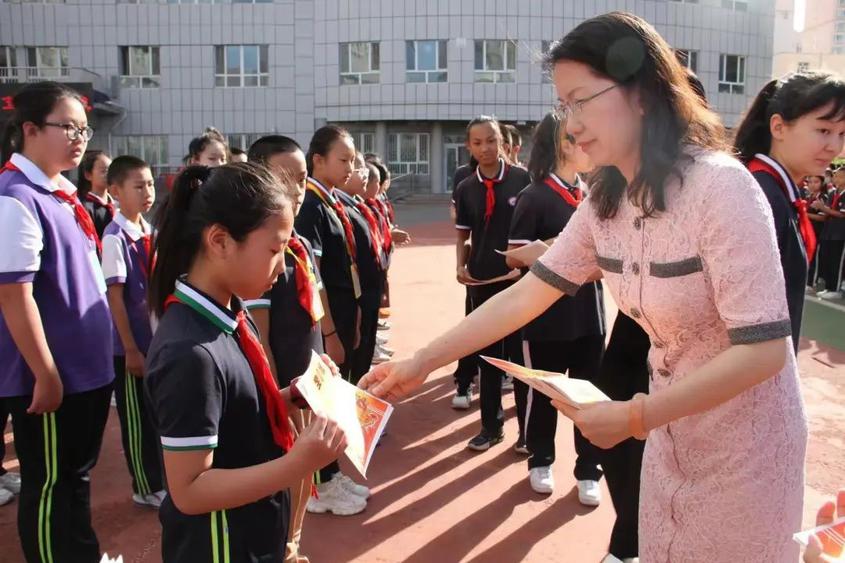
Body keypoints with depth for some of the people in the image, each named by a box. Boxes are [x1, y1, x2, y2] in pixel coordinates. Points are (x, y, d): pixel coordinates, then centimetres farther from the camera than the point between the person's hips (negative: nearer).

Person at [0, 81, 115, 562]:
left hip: (87, 365, 9)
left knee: (78, 475, 22)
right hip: (51, 374, -9)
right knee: (50, 484, 8)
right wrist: (45, 374, -19)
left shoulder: (62, 194, 8)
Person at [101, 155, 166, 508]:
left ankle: (162, 478, 32)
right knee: (137, 418, 8)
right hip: (132, 343, -7)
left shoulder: (150, 232, 4)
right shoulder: (115, 237, -16)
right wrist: (131, 349, -16)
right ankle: (147, 487, 22)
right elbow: (115, 296, -17)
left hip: (158, 337, 7)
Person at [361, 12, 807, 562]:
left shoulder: (720, 186, -26)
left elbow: (764, 348, -27)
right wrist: (421, 363, -6)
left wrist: (633, 417, -28)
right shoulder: (605, 202, -4)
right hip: (671, 429, 6)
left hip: (744, 441, -6)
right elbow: (524, 295, -3)